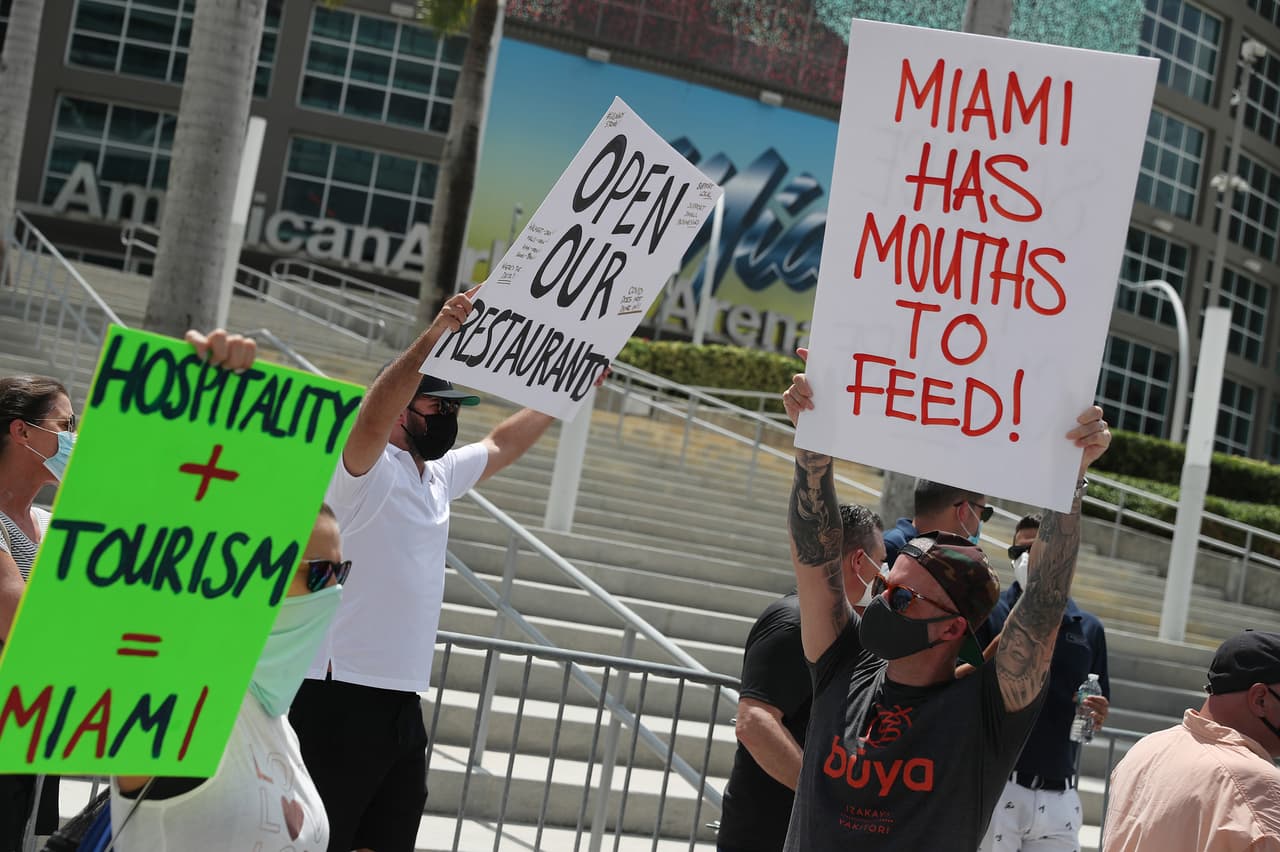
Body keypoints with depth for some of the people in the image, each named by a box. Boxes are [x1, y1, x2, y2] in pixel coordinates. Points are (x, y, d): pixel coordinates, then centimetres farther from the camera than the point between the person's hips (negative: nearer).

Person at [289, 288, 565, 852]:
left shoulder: (439, 476, 17)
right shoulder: (366, 470, -9)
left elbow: (501, 445, 32)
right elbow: (371, 417, -30)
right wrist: (433, 337, -39)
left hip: (403, 704, 9)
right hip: (340, 698, -9)